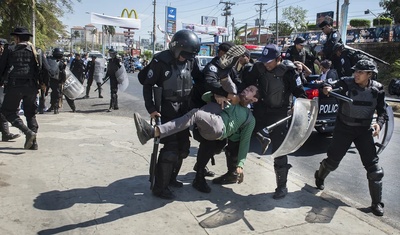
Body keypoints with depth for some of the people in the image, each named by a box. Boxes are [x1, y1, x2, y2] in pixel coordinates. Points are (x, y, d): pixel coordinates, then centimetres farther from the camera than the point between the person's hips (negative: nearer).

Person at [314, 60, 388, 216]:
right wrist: (327, 89, -45)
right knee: (333, 159, 9)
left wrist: (379, 123, -18)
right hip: (344, 128, -2)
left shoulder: (377, 89, -5)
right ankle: (319, 177, 42)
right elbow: (333, 89, -20)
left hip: (364, 131, 2)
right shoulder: (346, 83, -12)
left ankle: (377, 203, 14)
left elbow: (382, 111, 2)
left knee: (373, 167, -1)